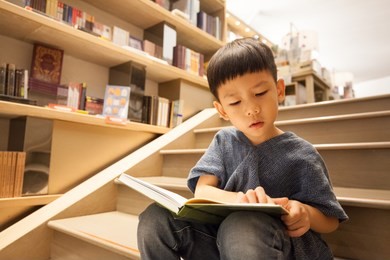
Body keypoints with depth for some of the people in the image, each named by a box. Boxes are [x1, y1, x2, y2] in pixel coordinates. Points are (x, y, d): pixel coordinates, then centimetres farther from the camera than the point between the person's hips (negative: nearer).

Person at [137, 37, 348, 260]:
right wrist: (237, 199, -28)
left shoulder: (300, 154, -3)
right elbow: (201, 190, -6)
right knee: (156, 217, -18)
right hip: (221, 237, 5)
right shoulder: (224, 140, 5)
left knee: (239, 226, -40)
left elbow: (331, 221, 4)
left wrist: (305, 213, -20)